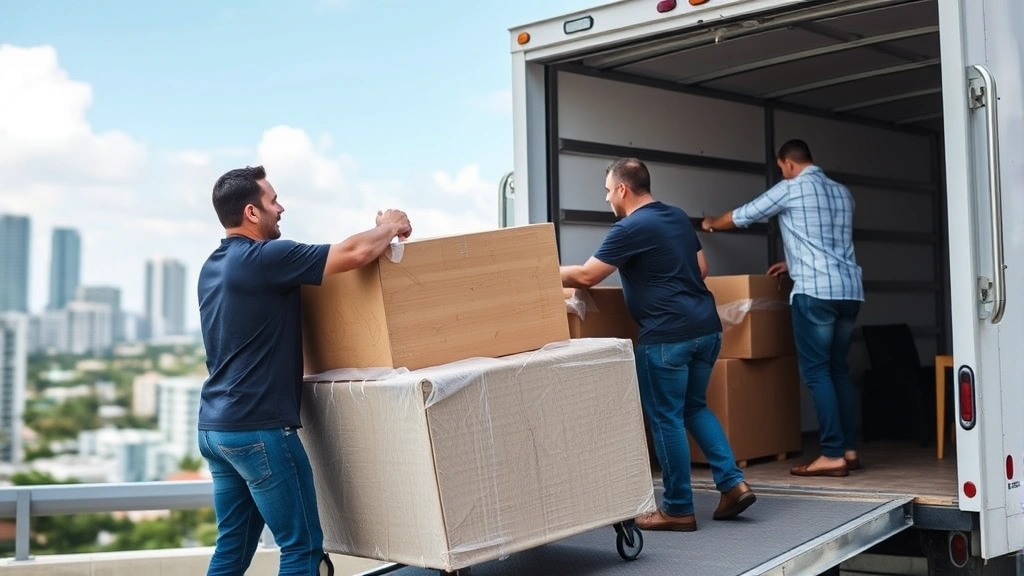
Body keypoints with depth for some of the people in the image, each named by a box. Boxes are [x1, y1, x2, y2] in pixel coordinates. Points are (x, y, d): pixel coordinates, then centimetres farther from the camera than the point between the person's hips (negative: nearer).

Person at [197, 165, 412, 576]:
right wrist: (390, 226, 1)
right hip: (258, 429, -9)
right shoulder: (262, 258, -15)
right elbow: (356, 253, -21)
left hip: (215, 427, 9)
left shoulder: (215, 266, 14)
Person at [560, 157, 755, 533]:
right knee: (695, 407, 20)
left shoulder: (630, 228, -10)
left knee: (666, 419, 1)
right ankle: (733, 484, 12)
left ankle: (678, 510, 8)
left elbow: (585, 277, -9)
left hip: (668, 335, -9)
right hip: (707, 327, 9)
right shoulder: (678, 217, 16)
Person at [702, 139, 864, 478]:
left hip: (815, 291, -7)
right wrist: (793, 264, 39)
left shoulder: (791, 188, 0)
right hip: (850, 291, 7)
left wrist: (712, 224, 30)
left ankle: (833, 455, -8)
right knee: (838, 369, 12)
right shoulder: (842, 193, 20)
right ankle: (849, 449, 10)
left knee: (816, 371, -5)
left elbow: (742, 216, 11)